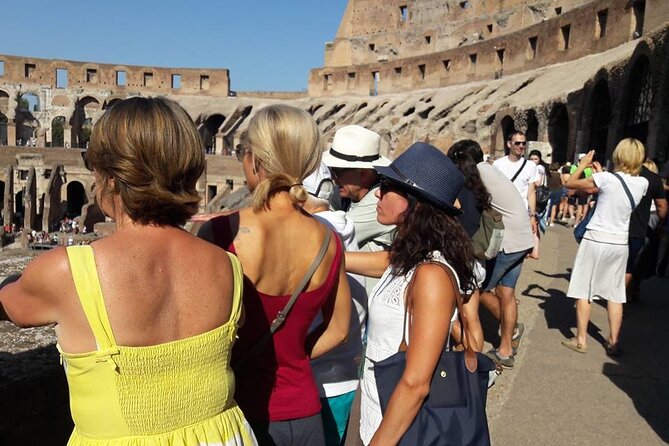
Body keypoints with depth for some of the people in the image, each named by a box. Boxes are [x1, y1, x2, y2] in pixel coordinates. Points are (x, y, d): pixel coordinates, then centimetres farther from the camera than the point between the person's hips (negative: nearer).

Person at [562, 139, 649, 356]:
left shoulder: (606, 179, -16)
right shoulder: (642, 183, -2)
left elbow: (571, 184, -5)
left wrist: (583, 165, 9)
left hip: (596, 240, -4)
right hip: (620, 243, 5)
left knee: (584, 291, 6)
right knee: (614, 294, 13)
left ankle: (581, 340, 12)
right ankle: (613, 342, 21)